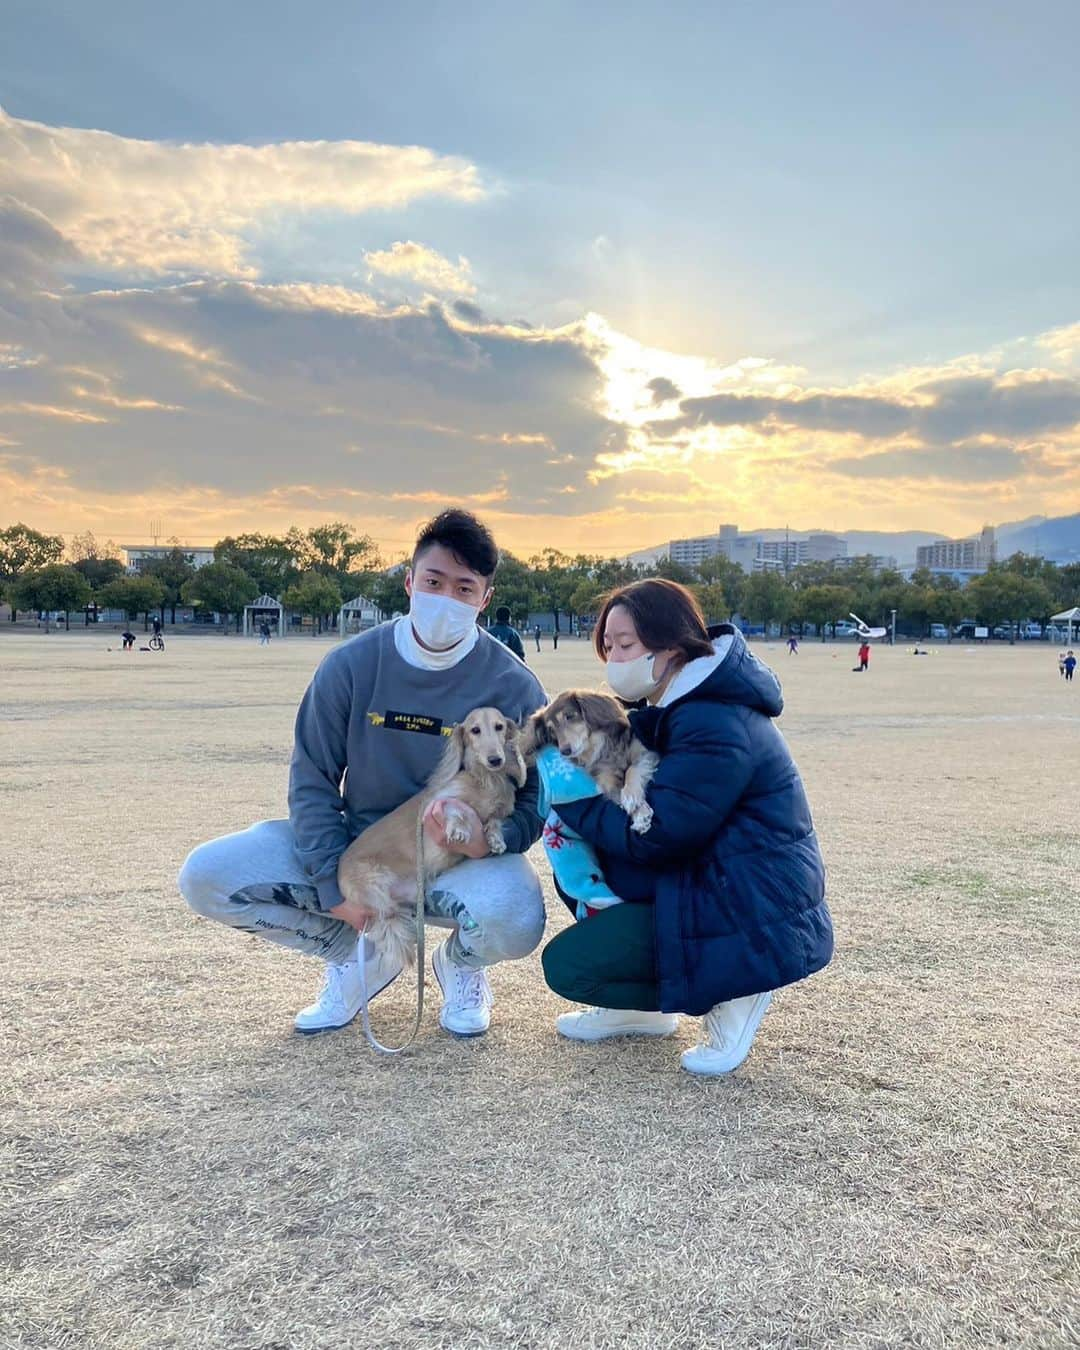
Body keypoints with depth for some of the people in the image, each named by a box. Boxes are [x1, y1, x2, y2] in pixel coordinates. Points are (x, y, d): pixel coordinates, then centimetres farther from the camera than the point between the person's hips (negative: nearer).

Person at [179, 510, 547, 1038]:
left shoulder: (514, 686, -13)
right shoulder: (351, 665, -9)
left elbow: (532, 802, -9)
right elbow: (311, 780, -4)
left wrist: (485, 841, -32)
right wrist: (335, 884, -15)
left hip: (460, 860, -2)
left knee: (516, 920, -36)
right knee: (206, 876, -14)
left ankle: (460, 964, 5)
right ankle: (359, 958, 7)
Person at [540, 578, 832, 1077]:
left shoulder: (716, 725, -24)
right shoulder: (679, 705, 8)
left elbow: (654, 834, -24)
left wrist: (570, 798, -13)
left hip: (756, 919, -10)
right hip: (708, 879, 10)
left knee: (566, 963, -11)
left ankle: (732, 991, 0)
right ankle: (641, 1007, 12)